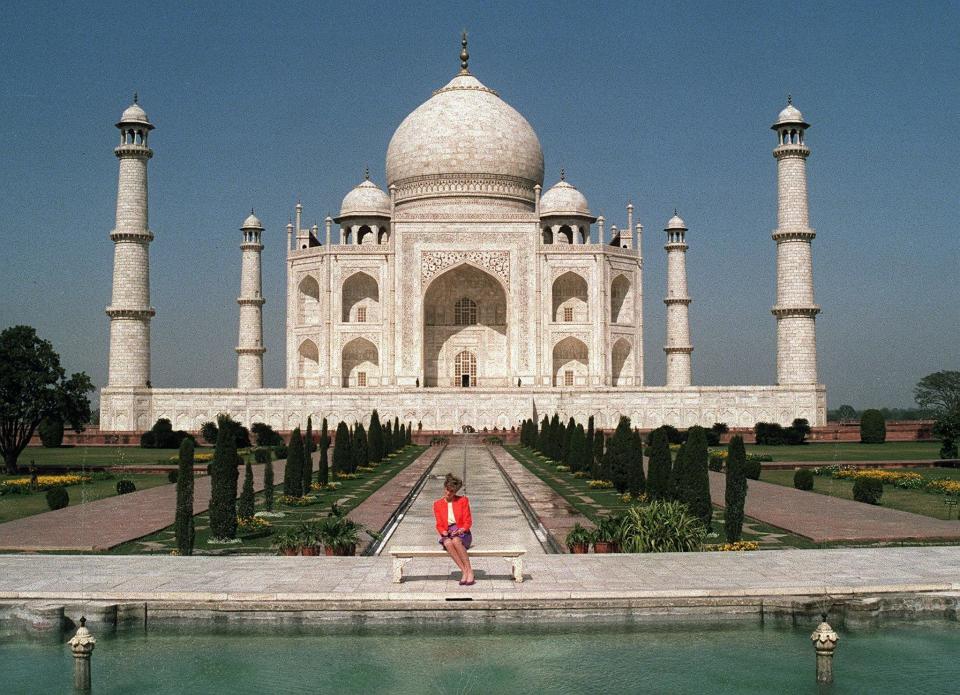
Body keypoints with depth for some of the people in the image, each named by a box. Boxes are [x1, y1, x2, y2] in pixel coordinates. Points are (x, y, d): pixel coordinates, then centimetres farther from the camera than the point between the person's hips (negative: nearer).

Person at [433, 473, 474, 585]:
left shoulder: (463, 500, 7)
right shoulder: (438, 504, 12)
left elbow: (468, 521, 3)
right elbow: (439, 525, 9)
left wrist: (461, 530, -16)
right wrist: (443, 532, -13)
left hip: (462, 533, -1)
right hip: (447, 534, 1)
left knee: (456, 540, -38)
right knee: (448, 543, -37)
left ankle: (470, 571, -33)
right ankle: (465, 572, -36)